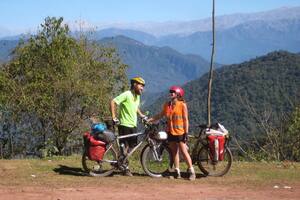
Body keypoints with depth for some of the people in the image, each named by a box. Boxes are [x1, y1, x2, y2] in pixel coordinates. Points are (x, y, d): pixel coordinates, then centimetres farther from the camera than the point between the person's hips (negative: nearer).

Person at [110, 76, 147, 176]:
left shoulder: (137, 96, 11)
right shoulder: (126, 95, -15)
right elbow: (113, 102, -20)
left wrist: (141, 115, 18)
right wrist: (114, 117, -24)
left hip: (133, 125, 8)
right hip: (124, 124, -8)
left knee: (132, 146, 7)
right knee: (125, 146, -3)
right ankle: (125, 168, 5)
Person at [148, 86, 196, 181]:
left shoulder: (182, 105, -6)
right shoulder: (167, 105, 8)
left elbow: (185, 119, -6)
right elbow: (160, 115, 17)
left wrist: (186, 133, -10)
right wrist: (149, 120, 9)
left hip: (180, 132, -5)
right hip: (170, 132, 5)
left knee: (184, 152, -7)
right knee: (174, 152, 9)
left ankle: (191, 171, -2)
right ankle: (177, 172, 14)